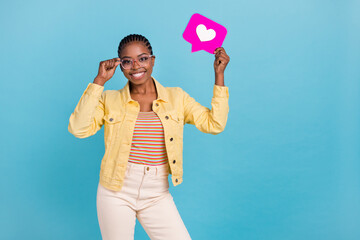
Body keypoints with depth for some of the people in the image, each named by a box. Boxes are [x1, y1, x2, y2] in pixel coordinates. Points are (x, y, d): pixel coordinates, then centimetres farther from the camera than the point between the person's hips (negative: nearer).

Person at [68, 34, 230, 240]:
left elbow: (214, 124, -3)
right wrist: (99, 81, -14)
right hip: (116, 194, -1)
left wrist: (219, 75, -5)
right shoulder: (109, 100, 1)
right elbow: (78, 129, -14)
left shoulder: (177, 97, 4)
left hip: (157, 197, 1)